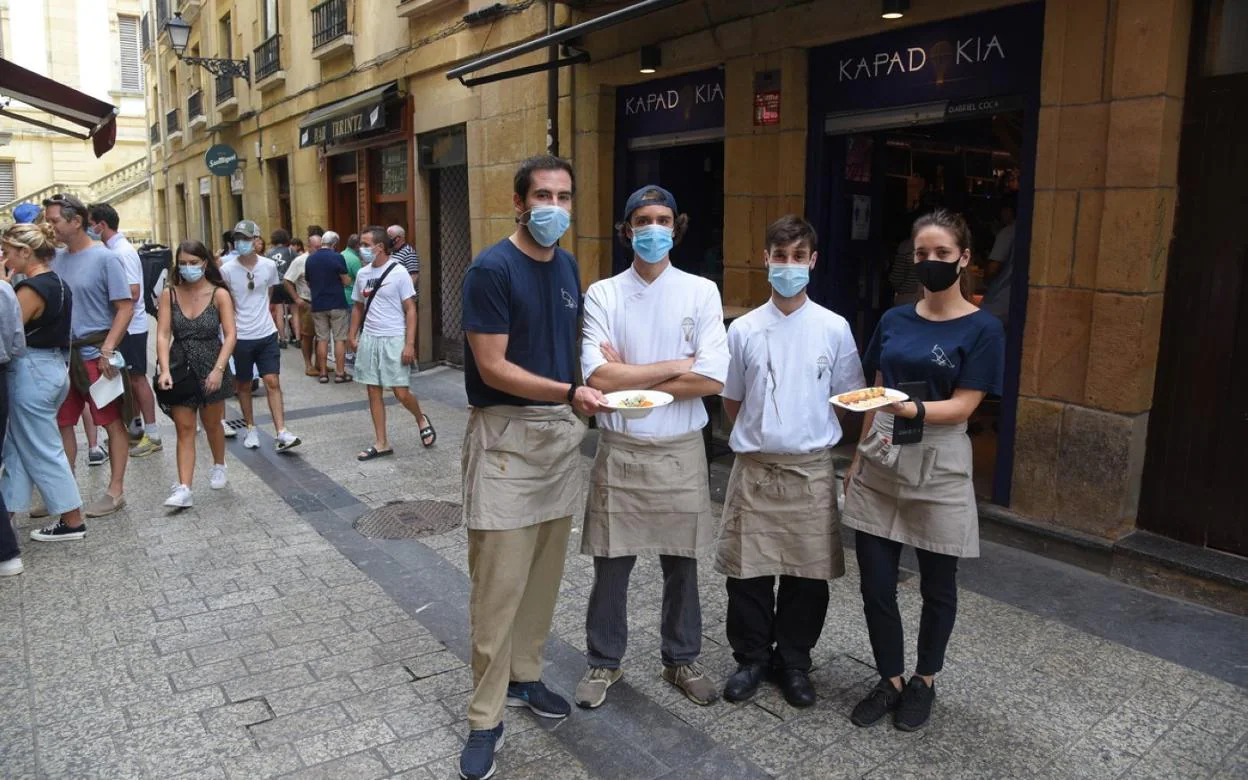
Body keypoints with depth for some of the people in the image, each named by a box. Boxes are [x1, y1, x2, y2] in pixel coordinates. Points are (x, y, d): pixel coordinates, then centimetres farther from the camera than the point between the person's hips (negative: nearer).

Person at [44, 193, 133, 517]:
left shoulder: (104, 258, -8)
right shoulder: (56, 258, 9)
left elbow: (125, 307, -11)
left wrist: (107, 350, -18)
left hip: (97, 354, -6)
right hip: (64, 354, 7)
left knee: (112, 422, 3)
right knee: (61, 423, 11)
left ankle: (116, 491, 11)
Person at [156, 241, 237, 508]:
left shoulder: (219, 294, -8)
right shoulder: (170, 294, -3)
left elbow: (230, 335, -11)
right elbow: (163, 335, -7)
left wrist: (219, 370, -21)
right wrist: (165, 370, -20)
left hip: (211, 368, -1)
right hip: (180, 368, 1)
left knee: (211, 423, 16)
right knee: (184, 428, -2)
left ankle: (219, 466, 42)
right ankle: (183, 489, -4)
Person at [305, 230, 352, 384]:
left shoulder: (310, 259, 6)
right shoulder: (337, 258, -10)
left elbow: (308, 282, 14)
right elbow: (346, 281, -11)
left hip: (318, 304, 4)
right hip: (337, 304, -4)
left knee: (322, 339, 9)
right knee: (339, 339, 1)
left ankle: (323, 373, 10)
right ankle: (340, 373, 1)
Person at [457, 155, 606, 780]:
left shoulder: (568, 267, 10)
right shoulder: (492, 269, -12)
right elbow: (493, 368, -17)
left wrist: (576, 405, 10)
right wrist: (568, 392, -26)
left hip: (561, 431, 7)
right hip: (506, 434, -7)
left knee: (545, 571, 14)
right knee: (499, 581, -2)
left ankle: (524, 676, 33)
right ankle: (485, 717, 12)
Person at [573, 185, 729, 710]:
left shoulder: (701, 292, -2)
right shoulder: (603, 294, -3)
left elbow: (713, 379, -13)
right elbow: (597, 376, -15)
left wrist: (629, 380, -13)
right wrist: (676, 366, -13)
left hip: (681, 450, 1)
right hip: (620, 449, 0)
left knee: (681, 563, 14)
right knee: (611, 565, 10)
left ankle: (682, 659, 34)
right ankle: (604, 662, 30)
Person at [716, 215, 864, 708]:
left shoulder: (834, 329, -1)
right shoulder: (744, 329, 0)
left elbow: (847, 400, 6)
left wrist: (810, 437, 4)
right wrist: (759, 437, 7)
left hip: (812, 469, 0)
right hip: (754, 468, 0)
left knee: (808, 571, 8)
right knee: (747, 569, 6)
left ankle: (794, 661, 28)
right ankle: (752, 657, 26)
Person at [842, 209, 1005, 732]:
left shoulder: (982, 329, -6)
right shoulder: (894, 321, 7)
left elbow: (962, 406, -13)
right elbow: (875, 396, 11)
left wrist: (912, 410, -31)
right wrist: (858, 458, 9)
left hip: (937, 466, -4)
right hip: (880, 460, 4)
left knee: (937, 584, 12)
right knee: (875, 582, 6)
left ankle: (924, 682, 31)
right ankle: (890, 681, 25)